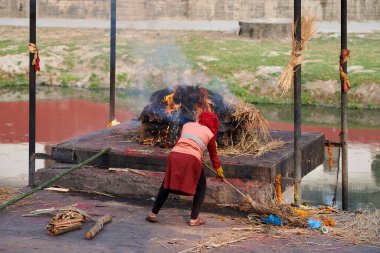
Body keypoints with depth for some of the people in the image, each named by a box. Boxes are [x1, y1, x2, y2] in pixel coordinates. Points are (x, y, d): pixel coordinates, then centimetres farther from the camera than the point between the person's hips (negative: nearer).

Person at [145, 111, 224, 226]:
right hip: (192, 159, -3)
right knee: (201, 188, 17)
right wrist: (219, 171, 42)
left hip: (175, 154, 3)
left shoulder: (187, 125, 25)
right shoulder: (209, 133, 18)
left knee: (167, 185, 19)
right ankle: (194, 219, 11)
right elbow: (213, 155, 28)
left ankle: (153, 214, 18)